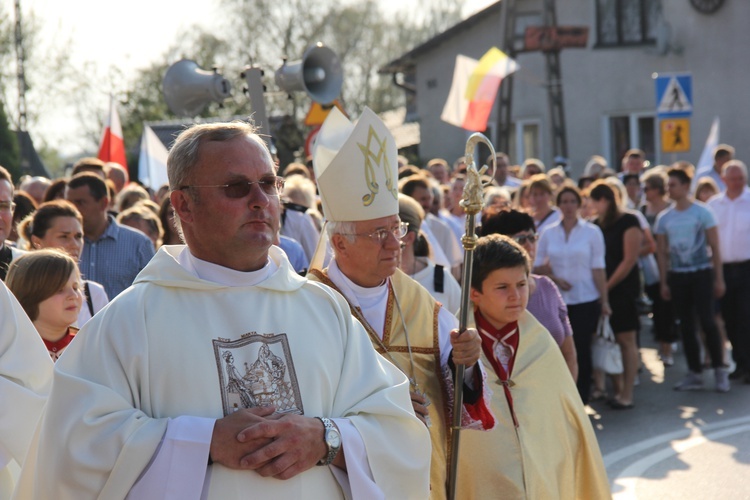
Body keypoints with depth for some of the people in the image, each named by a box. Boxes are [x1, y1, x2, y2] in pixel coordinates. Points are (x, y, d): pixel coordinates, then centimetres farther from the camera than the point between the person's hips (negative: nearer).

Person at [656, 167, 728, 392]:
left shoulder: (702, 213, -4)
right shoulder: (664, 218, 6)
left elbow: (714, 247, -3)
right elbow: (662, 252, 10)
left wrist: (719, 278, -6)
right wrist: (664, 283, 5)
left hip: (701, 273, -4)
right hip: (677, 275, 4)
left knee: (707, 321, -10)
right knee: (686, 326, 6)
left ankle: (719, 370, 2)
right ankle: (695, 374, 13)